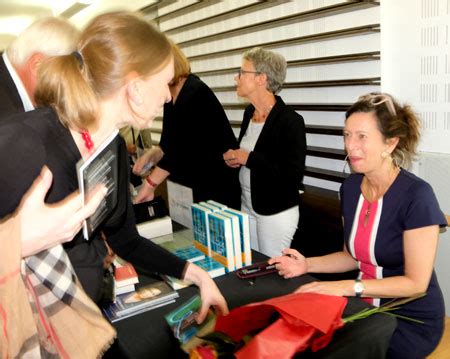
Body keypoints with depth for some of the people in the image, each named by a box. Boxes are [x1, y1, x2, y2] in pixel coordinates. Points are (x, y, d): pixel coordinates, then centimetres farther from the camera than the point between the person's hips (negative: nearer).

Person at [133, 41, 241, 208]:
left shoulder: (194, 92, -21)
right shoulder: (170, 96, 6)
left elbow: (182, 145, -25)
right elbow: (171, 142, 9)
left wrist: (150, 184, -22)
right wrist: (151, 155, -11)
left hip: (220, 177, -8)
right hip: (201, 179, 8)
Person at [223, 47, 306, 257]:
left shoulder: (291, 121, -18)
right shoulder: (249, 112, 5)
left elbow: (293, 176, -23)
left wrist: (248, 159, -21)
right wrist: (234, 157, -1)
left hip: (276, 213, -7)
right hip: (247, 205, 7)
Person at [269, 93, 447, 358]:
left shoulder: (416, 196, -22)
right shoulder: (350, 187, -2)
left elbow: (416, 283, -19)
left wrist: (347, 287, -27)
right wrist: (307, 265, -7)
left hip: (412, 320, -5)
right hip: (368, 306, 6)